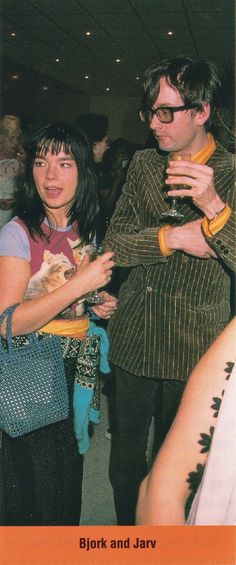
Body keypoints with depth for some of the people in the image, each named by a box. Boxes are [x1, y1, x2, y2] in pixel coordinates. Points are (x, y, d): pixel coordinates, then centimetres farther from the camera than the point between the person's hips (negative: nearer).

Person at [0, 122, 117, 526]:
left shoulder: (86, 231, 4)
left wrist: (99, 307, -1)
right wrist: (80, 284, -26)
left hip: (76, 368, 6)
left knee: (69, 475, 17)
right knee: (34, 481, 7)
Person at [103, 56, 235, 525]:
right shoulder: (144, 163, 4)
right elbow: (114, 244, 0)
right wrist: (174, 237, -16)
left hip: (194, 345, -3)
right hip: (134, 336, 3)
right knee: (125, 453, 17)